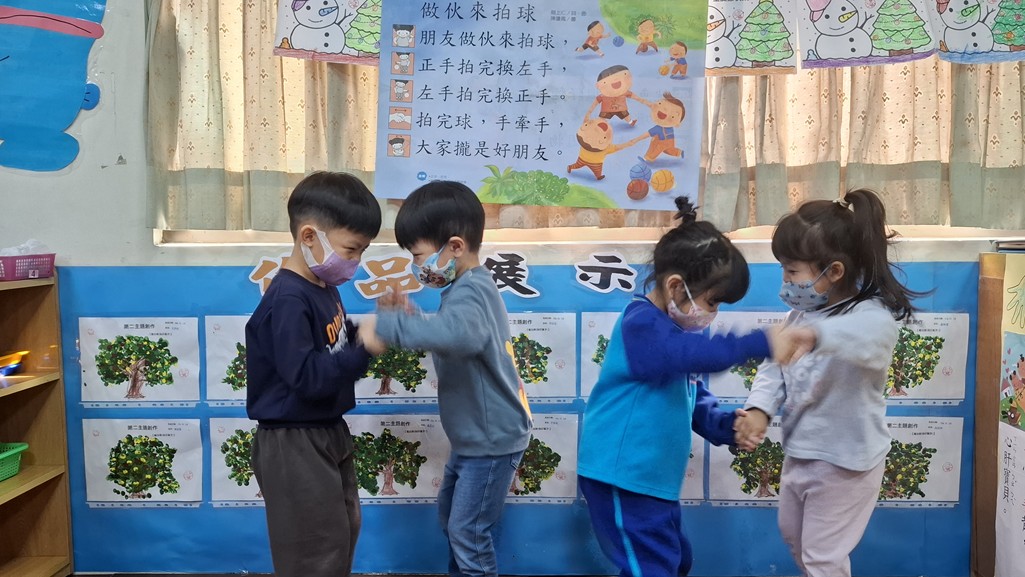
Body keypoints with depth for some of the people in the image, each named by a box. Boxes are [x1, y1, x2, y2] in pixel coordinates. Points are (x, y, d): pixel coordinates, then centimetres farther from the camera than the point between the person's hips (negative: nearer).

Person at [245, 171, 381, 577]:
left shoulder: (323, 287, 5)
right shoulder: (288, 300, -24)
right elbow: (307, 376, -30)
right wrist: (367, 348, -30)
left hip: (328, 433, 10)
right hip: (294, 444, -9)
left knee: (343, 535, 24)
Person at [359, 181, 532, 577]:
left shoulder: (470, 292, -27)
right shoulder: (468, 287, 6)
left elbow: (458, 334, -50)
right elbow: (447, 338, 16)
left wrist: (388, 326, -46)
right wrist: (408, 319, -1)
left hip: (492, 439, -11)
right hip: (474, 435, 11)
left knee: (468, 532, 2)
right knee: (450, 516, 26)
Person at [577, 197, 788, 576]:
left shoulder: (672, 330, 14)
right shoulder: (642, 324, -18)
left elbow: (693, 400, 17)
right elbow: (697, 352, -38)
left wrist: (726, 427, 0)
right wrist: (762, 343, -45)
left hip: (650, 479, 11)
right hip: (621, 478, -11)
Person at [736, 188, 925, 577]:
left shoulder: (873, 316, -24)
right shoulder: (801, 314, 0)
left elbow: (863, 337, -48)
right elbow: (774, 367, -2)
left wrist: (815, 336, -68)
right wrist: (759, 409, -21)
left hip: (844, 461, -8)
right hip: (798, 452, 8)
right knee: (792, 533, 26)